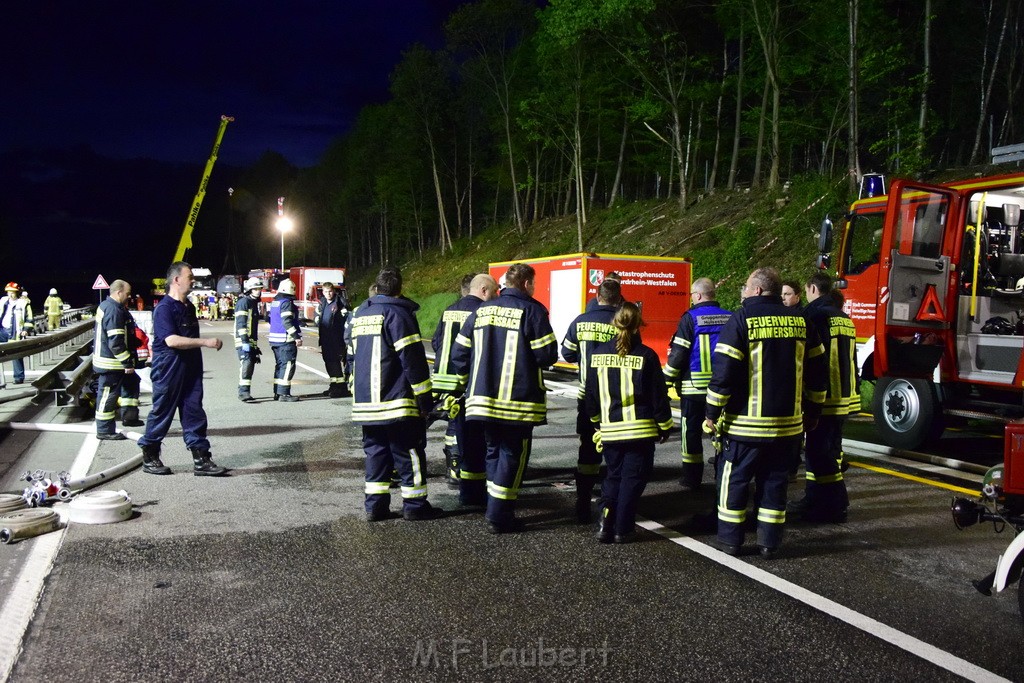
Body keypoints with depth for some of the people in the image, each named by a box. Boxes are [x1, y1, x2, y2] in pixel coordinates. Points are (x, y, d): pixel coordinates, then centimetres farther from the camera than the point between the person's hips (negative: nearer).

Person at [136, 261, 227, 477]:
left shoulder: (189, 307, 14)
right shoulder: (164, 308, -14)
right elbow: (171, 340, -25)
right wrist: (206, 342, -25)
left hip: (190, 372, 8)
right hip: (168, 372, -8)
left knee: (194, 414, 4)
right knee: (162, 413, 3)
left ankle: (201, 460, 5)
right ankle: (149, 458, 18)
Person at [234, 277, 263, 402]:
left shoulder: (254, 303, 20)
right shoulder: (244, 302, -9)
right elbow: (241, 323, -18)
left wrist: (255, 344, 26)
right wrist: (245, 341, -25)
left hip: (251, 341, 9)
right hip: (243, 340, -9)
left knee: (250, 366, 10)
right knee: (246, 364, -17)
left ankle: (244, 392, 16)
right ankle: (244, 392, -19)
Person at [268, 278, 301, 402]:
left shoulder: (274, 302, 14)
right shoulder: (286, 303, -15)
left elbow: (270, 318, 23)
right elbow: (287, 322, -22)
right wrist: (296, 336, -21)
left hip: (275, 339, 9)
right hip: (286, 340, -9)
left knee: (280, 365, 16)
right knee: (288, 365, -6)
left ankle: (277, 392, 19)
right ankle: (284, 393, -8)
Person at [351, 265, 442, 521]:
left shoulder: (360, 314, 15)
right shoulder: (397, 313, -11)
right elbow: (412, 359, -14)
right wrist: (424, 398, -10)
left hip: (365, 401, 7)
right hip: (396, 401, -7)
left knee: (376, 452, 12)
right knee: (409, 453, 1)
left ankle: (374, 505, 12)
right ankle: (415, 505, 6)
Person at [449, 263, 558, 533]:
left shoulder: (481, 311, 10)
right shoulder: (532, 311, -7)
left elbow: (459, 353, 9)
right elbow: (547, 355, -11)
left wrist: (468, 383, 22)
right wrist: (535, 361, 12)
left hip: (483, 399, 6)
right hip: (518, 400, -5)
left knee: (494, 451, 18)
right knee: (512, 455, 3)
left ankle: (495, 509, 21)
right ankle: (500, 517, 3)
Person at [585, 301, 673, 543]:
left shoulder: (598, 353, 0)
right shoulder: (646, 356, -10)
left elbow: (591, 394, 8)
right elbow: (658, 395, -5)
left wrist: (597, 420, 23)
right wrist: (665, 426, 8)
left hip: (610, 430, 3)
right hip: (641, 430, -3)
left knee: (613, 474, 17)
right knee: (633, 478, 7)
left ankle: (606, 518, 0)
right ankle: (623, 529, 8)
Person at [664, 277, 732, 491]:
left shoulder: (690, 318, -10)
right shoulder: (730, 318, 3)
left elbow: (678, 353, -11)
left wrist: (669, 378, -1)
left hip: (694, 387, -4)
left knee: (692, 432, 7)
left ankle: (691, 478, 11)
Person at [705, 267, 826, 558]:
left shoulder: (742, 319, -9)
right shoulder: (800, 322, 7)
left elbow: (724, 371, -14)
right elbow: (816, 372, 11)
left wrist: (713, 412, -6)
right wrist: (811, 413, 18)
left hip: (745, 422, -4)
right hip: (788, 423, 5)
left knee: (734, 479, 8)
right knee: (775, 481, 12)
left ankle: (730, 539, 14)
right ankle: (769, 542, 16)